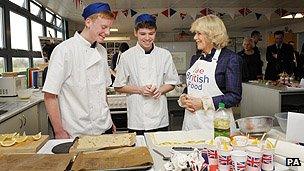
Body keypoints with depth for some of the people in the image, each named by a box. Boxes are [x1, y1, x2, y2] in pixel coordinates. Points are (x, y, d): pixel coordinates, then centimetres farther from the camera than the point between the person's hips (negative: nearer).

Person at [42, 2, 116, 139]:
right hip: (77, 133, -6)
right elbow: (50, 96, -14)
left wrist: (109, 120, 13)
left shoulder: (101, 51, 7)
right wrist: (59, 133, -12)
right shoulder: (64, 50, -15)